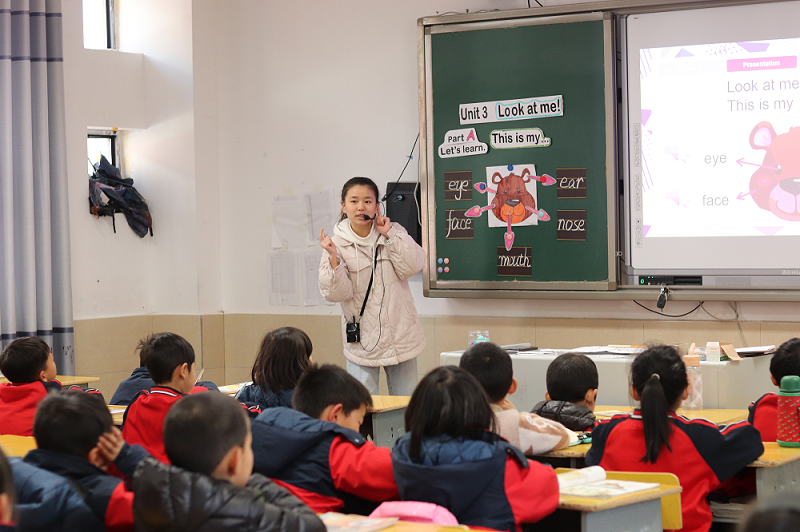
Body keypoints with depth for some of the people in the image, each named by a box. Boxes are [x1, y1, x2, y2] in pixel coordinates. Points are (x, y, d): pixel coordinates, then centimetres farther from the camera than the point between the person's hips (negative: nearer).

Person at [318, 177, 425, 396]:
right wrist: (333, 259, -24)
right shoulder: (338, 244, -5)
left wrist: (389, 235, -13)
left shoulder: (394, 233, 3)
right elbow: (336, 294, -10)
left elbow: (412, 266, -11)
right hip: (362, 341, -2)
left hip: (400, 336, 2)